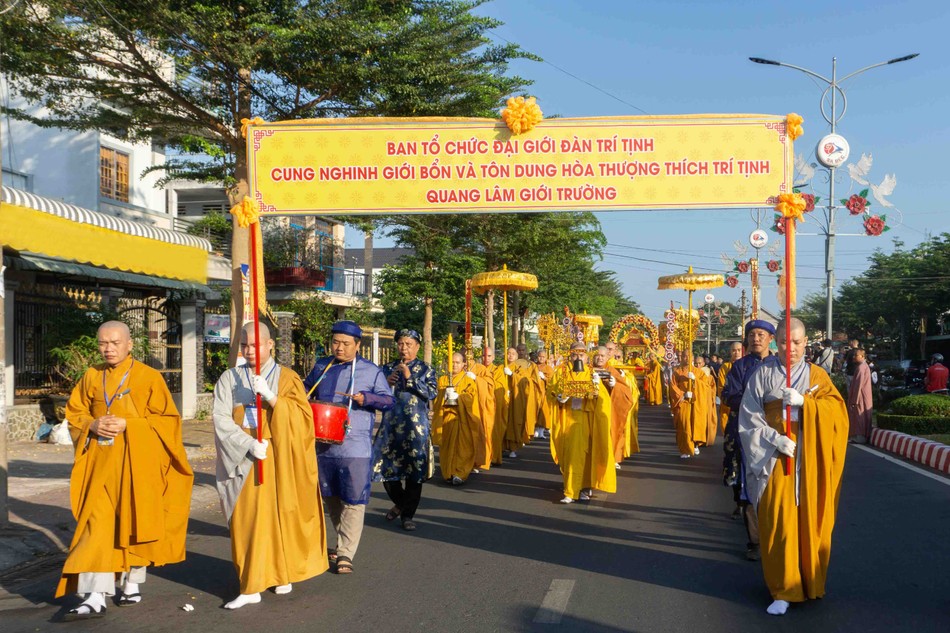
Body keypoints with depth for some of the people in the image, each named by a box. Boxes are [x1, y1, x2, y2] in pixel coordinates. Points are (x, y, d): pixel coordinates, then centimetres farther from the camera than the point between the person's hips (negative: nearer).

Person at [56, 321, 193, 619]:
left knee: (134, 522, 6)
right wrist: (92, 425, -8)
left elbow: (168, 418, -5)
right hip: (101, 463, 2)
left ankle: (132, 584, 25)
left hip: (137, 462, -2)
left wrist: (128, 424, -16)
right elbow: (74, 414, 13)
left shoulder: (149, 377, -3)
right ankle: (95, 598, -6)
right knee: (97, 524, -5)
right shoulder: (91, 377, 8)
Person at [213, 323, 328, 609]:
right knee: (247, 518, -2)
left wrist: (271, 397, -21)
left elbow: (302, 417, -8)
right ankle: (251, 586, 4)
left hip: (279, 460, -1)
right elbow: (220, 419, -4)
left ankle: (282, 574, 16)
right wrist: (250, 444, -16)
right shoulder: (229, 378, 7)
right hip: (243, 459, 1)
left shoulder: (287, 378, 4)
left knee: (280, 514, 0)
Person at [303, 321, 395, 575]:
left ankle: (345, 554, 1)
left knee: (353, 500, -6)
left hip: (355, 448, -4)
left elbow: (389, 400, 0)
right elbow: (306, 389, 27)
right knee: (330, 497, 16)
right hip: (322, 445, 5)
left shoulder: (371, 371, 0)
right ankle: (344, 541, 34)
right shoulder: (320, 367, 11)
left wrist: (366, 398, -17)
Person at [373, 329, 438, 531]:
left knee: (414, 469, -2)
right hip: (391, 425, 3)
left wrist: (410, 378, -17)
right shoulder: (388, 368, 12)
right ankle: (399, 503, 32)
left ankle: (408, 514, 10)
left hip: (416, 427, -3)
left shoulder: (425, 369, 4)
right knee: (387, 467, 5)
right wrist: (387, 383, -8)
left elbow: (431, 393, -10)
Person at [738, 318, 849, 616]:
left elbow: (837, 408, -5)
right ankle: (784, 589, 3)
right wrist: (775, 439, -16)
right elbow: (749, 416, -4)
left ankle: (811, 581, 23)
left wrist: (804, 402, -20)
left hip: (809, 459, 2)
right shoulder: (763, 374, 1)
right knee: (778, 522, -4)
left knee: (809, 518, 5)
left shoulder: (817, 375, 7)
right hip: (775, 455, -1)